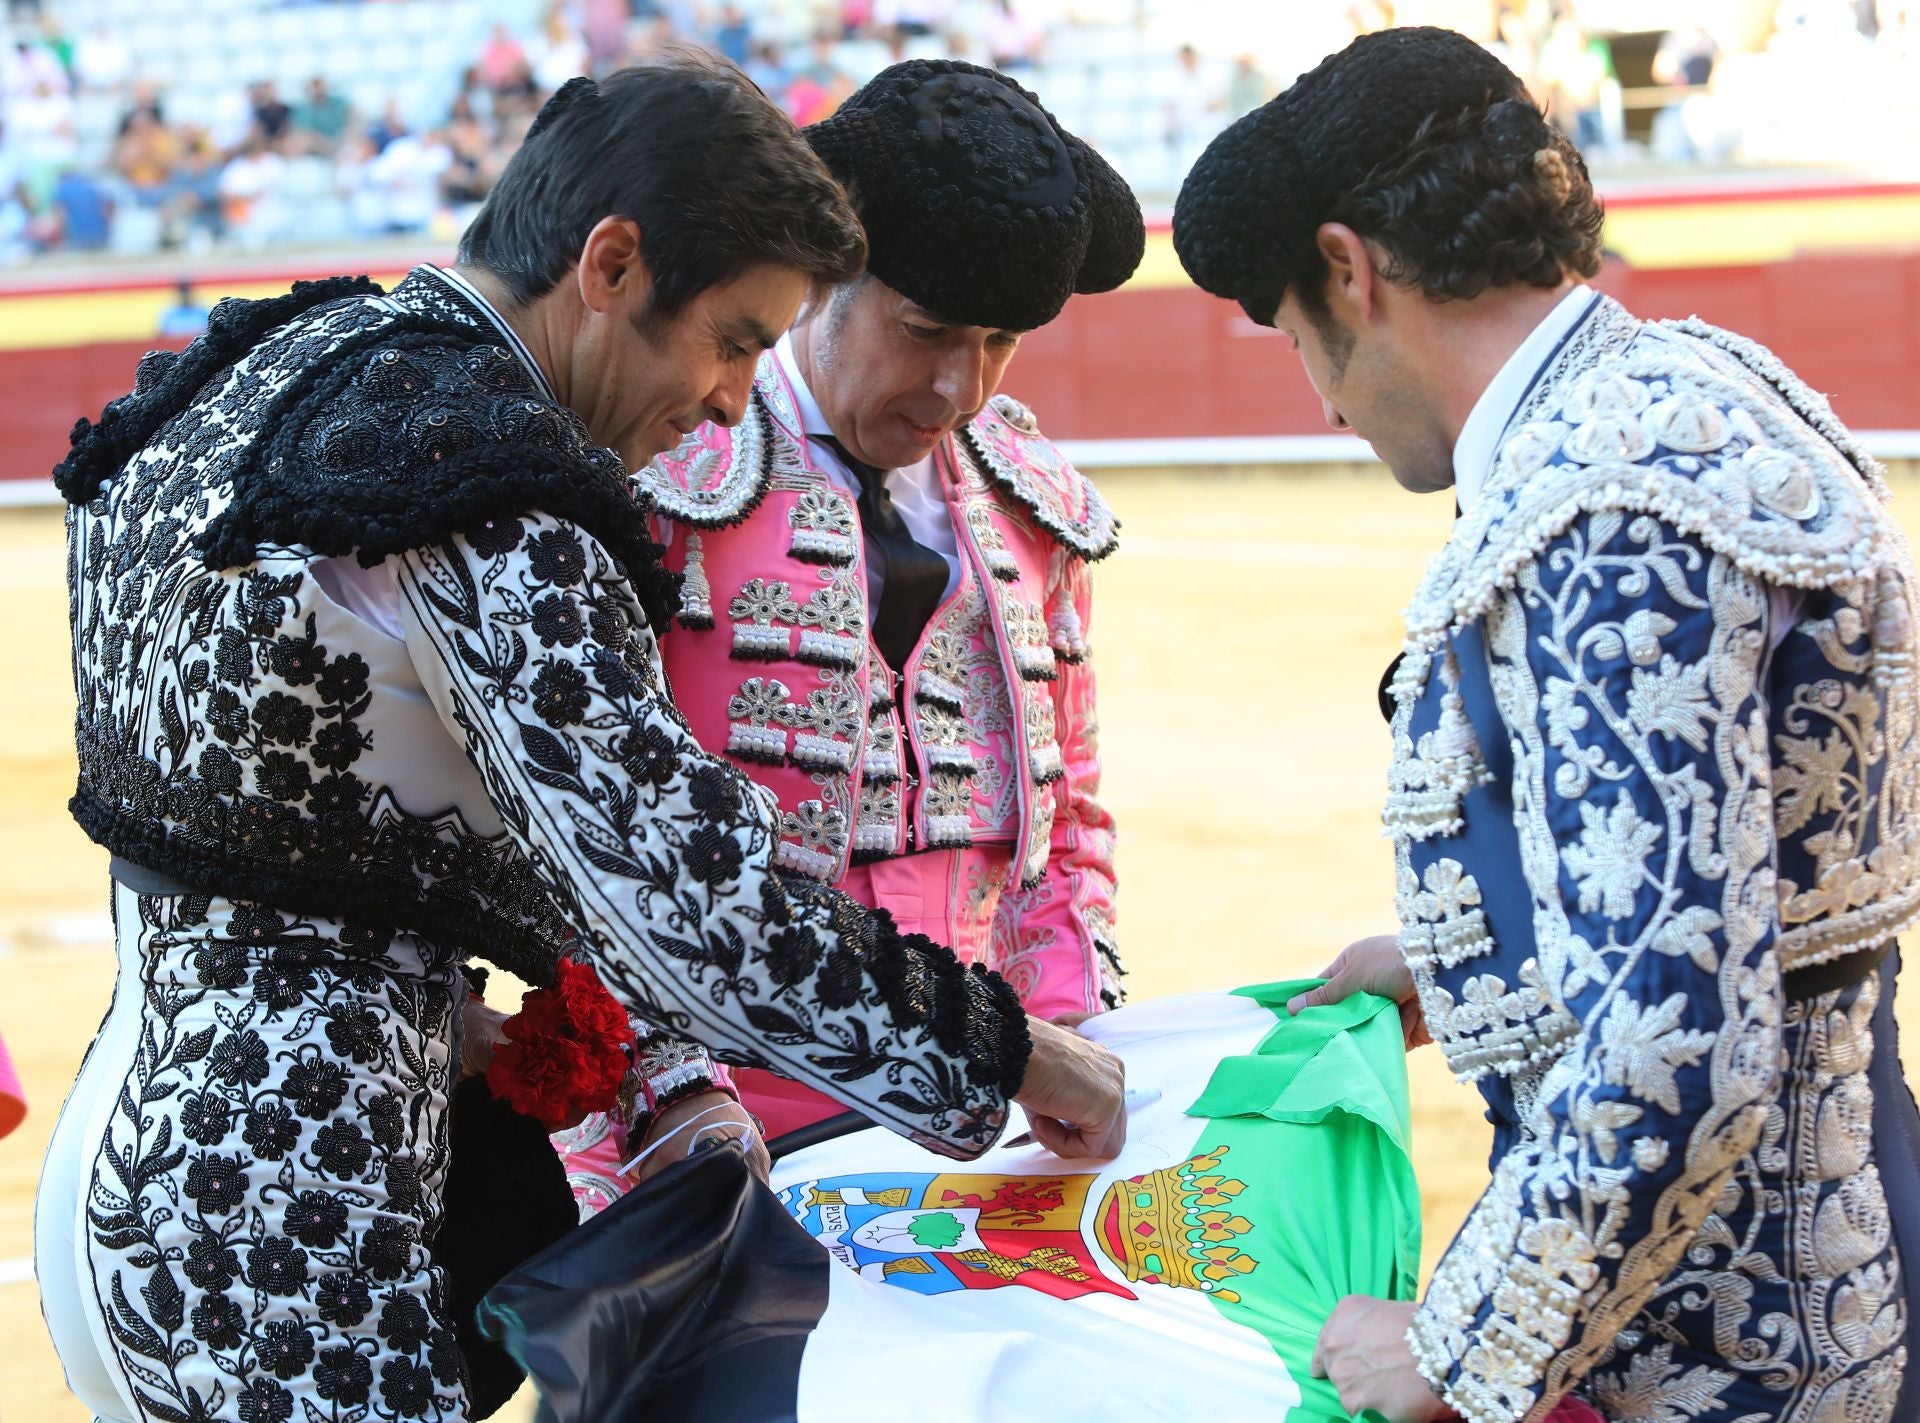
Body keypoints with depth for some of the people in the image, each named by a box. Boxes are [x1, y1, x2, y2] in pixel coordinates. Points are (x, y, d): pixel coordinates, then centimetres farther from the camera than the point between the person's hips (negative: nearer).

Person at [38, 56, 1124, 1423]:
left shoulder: (273, 372, 11)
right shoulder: (487, 520, -19)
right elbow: (691, 901, -22)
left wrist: (672, 1083, 8)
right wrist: (1001, 1052, -9)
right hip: (284, 1234, -10)